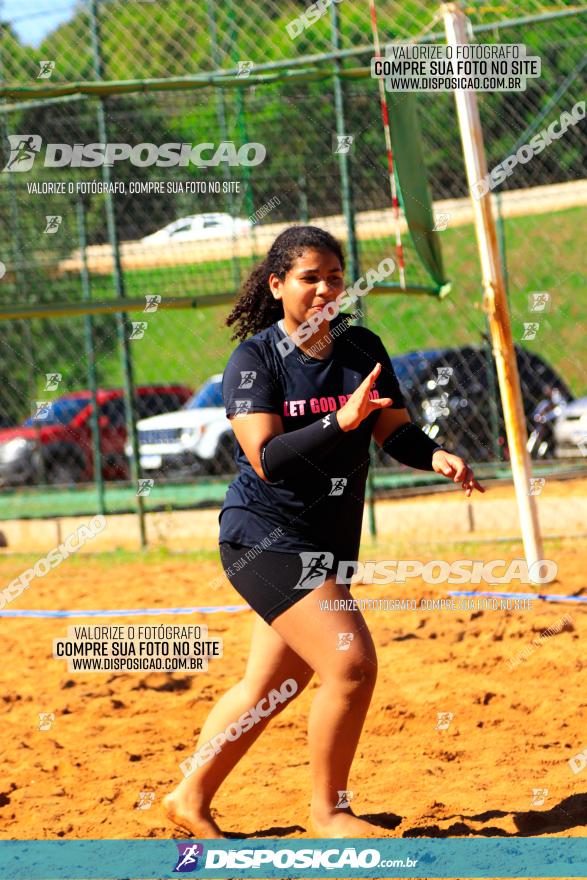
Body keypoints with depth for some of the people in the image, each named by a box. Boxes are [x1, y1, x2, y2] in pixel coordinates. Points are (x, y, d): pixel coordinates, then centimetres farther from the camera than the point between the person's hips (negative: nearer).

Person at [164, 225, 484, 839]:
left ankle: (191, 799, 32)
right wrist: (341, 420, -33)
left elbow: (395, 431, 1)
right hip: (265, 536, -7)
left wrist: (436, 456, -19)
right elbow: (267, 458, -21)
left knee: (267, 686, 15)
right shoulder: (253, 359, -12)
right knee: (351, 661, -18)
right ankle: (327, 811, -1)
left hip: (328, 544, 7)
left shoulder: (362, 349, 4)